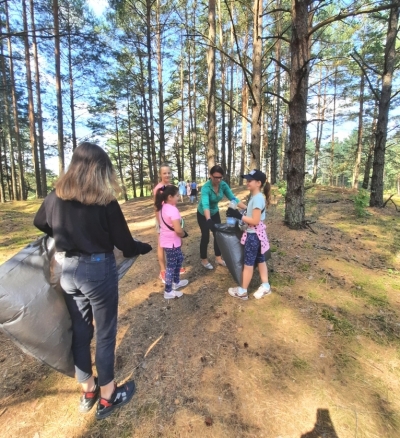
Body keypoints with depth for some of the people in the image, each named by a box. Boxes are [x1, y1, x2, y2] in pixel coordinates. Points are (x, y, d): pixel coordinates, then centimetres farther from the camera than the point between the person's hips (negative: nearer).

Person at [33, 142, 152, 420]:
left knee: (80, 331, 20)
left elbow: (40, 224, 19)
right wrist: (145, 247, 7)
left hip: (68, 270, 6)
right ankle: (107, 397, 31)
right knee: (105, 333, 12)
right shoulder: (105, 201, -18)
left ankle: (88, 390, 42)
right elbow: (125, 244, -13)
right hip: (98, 270, -5)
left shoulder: (54, 198, -1)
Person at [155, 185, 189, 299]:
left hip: (166, 240, 9)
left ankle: (176, 282, 40)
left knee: (179, 259, 25)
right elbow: (178, 230, -31)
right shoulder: (173, 210, -25)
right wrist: (184, 234, -8)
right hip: (171, 242, -9)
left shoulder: (162, 207, 4)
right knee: (171, 266, 5)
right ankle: (168, 292, 20)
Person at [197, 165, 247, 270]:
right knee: (205, 237, 2)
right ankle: (204, 260, 21)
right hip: (203, 214, -5)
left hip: (215, 213, 5)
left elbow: (233, 198, -20)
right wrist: (209, 220, -64)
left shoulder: (223, 185, -18)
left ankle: (218, 258, 25)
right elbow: (205, 204, -49)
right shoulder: (206, 187, -34)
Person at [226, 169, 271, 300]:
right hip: (257, 233, 10)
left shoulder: (257, 198, -23)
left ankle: (242, 291, 17)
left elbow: (255, 221, -25)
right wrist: (239, 214, 2)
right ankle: (265, 286, 32)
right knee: (260, 260, 18)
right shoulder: (256, 197, 7)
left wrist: (239, 216, -23)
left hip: (254, 234, -10)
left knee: (248, 263, 2)